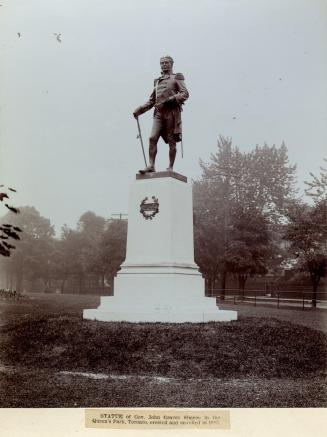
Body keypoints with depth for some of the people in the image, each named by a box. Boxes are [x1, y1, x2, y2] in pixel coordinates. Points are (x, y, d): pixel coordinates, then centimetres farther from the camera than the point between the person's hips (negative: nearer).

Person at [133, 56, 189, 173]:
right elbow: (151, 100, 24)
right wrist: (139, 110, 11)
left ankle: (170, 167, 2)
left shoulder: (176, 78, 9)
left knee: (171, 141, -3)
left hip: (172, 112, -4)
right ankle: (151, 166, -10)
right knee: (152, 138, -10)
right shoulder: (157, 81, 24)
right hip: (159, 112, 5)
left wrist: (172, 99, -19)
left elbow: (185, 93, -4)